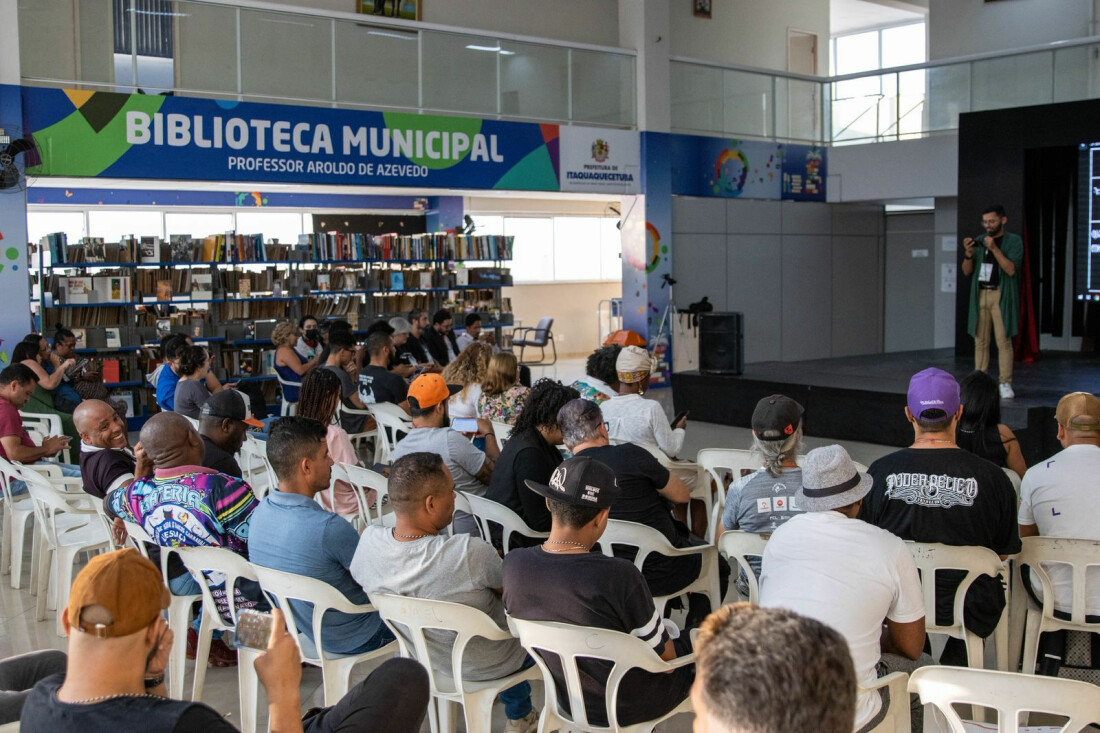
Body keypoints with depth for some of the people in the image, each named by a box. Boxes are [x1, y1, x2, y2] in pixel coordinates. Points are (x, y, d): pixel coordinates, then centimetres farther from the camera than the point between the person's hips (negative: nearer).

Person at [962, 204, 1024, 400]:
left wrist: (994, 248, -19)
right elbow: (967, 272, 10)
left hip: (1001, 296, -4)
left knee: (1003, 341, -8)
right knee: (980, 341, 2)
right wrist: (968, 254, -8)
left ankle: (1005, 384, -6)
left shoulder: (1013, 241, 2)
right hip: (980, 295, 4)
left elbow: (1011, 269, -11)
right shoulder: (979, 241, 13)